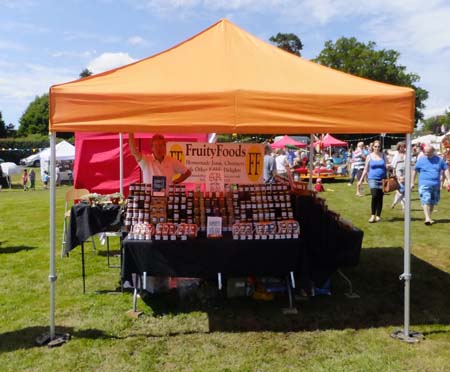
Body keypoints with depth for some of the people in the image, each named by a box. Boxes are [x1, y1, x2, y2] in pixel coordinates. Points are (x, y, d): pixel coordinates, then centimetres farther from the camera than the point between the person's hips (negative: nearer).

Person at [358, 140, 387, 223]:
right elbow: (366, 169, 8)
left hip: (382, 179, 2)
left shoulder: (383, 156, 7)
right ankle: (373, 215, -9)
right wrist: (361, 180, 7)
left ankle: (378, 216, 16)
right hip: (372, 179, -2)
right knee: (374, 196, -18)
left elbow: (386, 167, 14)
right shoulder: (369, 156, 4)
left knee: (380, 198, 5)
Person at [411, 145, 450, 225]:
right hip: (424, 184, -3)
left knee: (433, 202, 11)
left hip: (436, 185, 3)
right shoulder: (421, 160, 1)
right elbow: (414, 171, 8)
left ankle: (429, 217, 25)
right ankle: (428, 218, -21)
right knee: (426, 201, -16)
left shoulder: (439, 159, 7)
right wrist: (412, 182, 7)